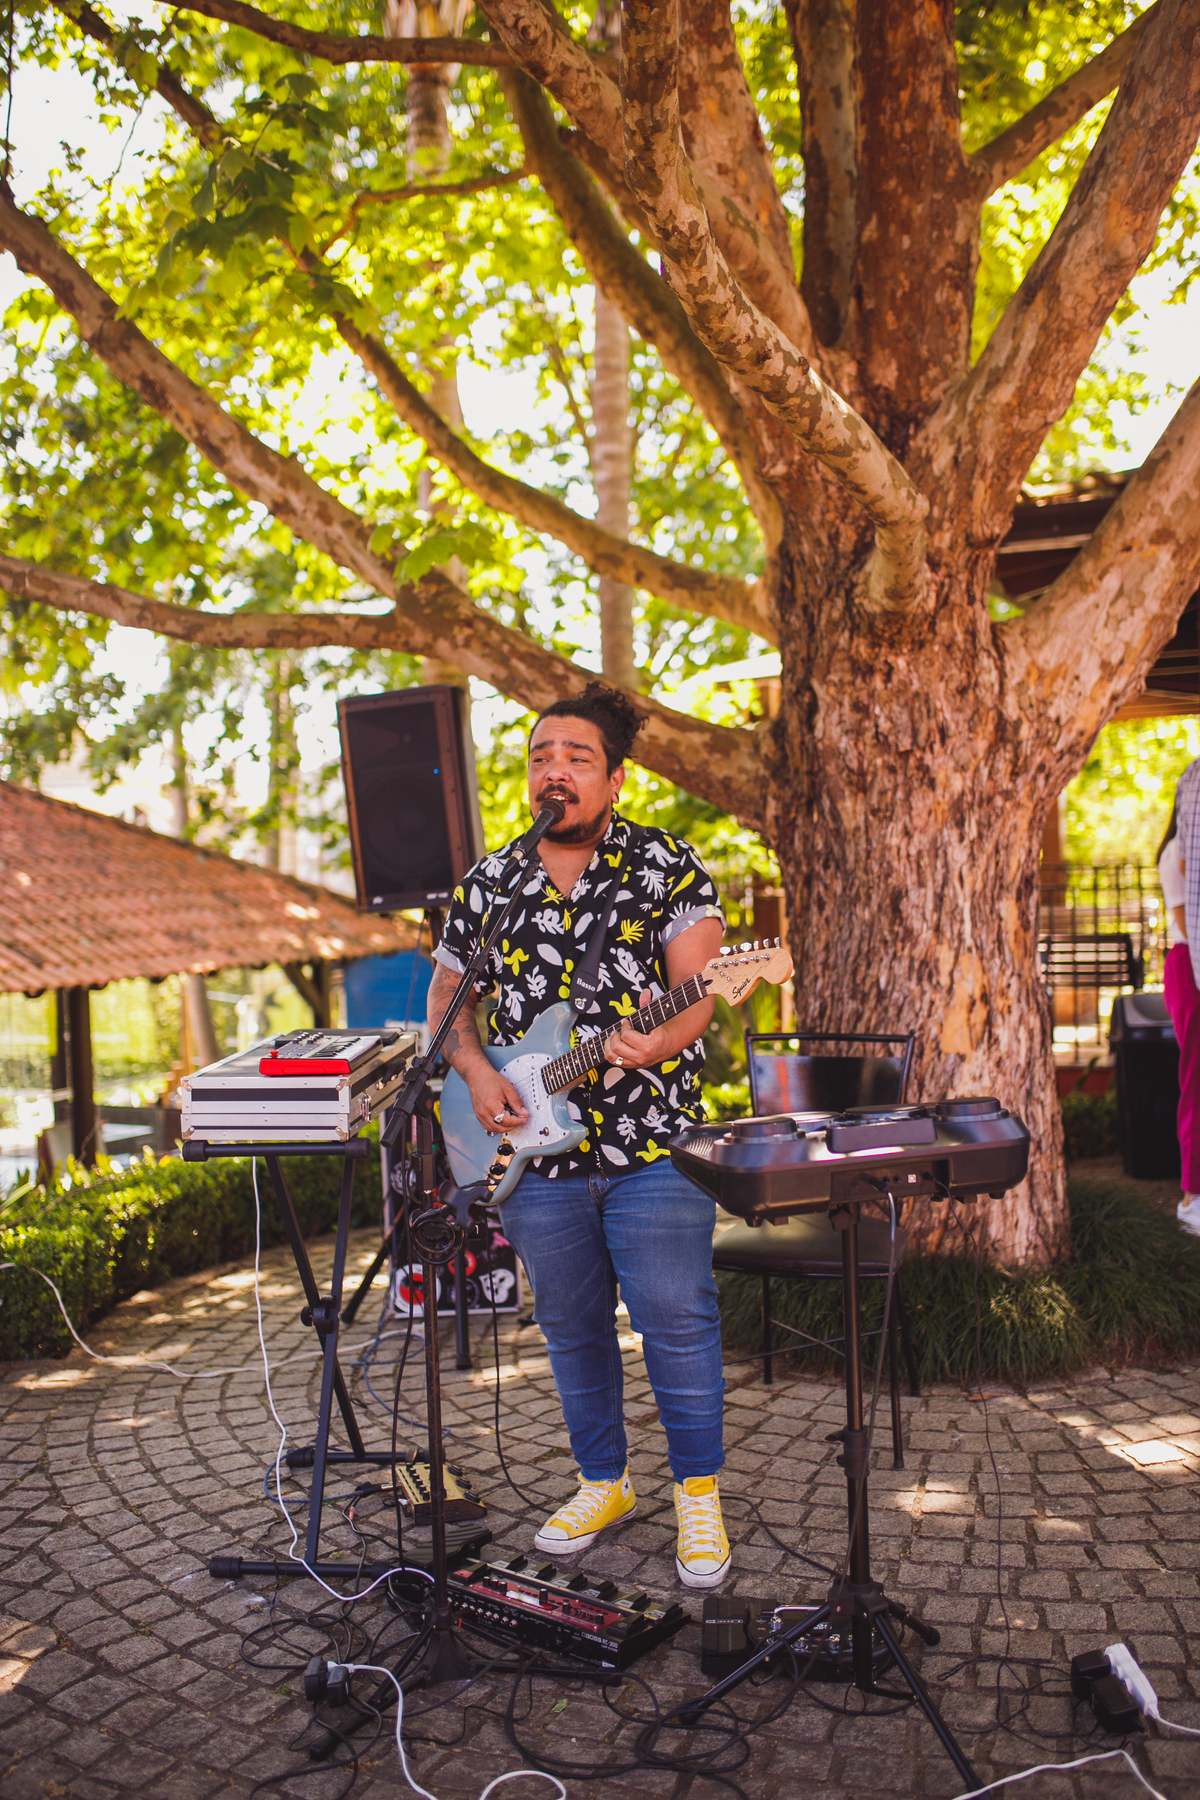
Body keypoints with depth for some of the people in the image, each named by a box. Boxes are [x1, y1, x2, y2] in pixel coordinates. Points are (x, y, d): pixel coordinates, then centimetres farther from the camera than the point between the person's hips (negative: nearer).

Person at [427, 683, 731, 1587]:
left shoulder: (669, 864, -3)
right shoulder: (487, 883, 8)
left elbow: (698, 989, -10)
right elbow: (446, 997, 16)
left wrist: (654, 1046, -30)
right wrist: (478, 1071, -2)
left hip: (653, 1148, -3)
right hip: (537, 1150, 4)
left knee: (677, 1323, 0)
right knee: (573, 1330, 15)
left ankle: (700, 1496, 19)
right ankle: (604, 1483, 34)